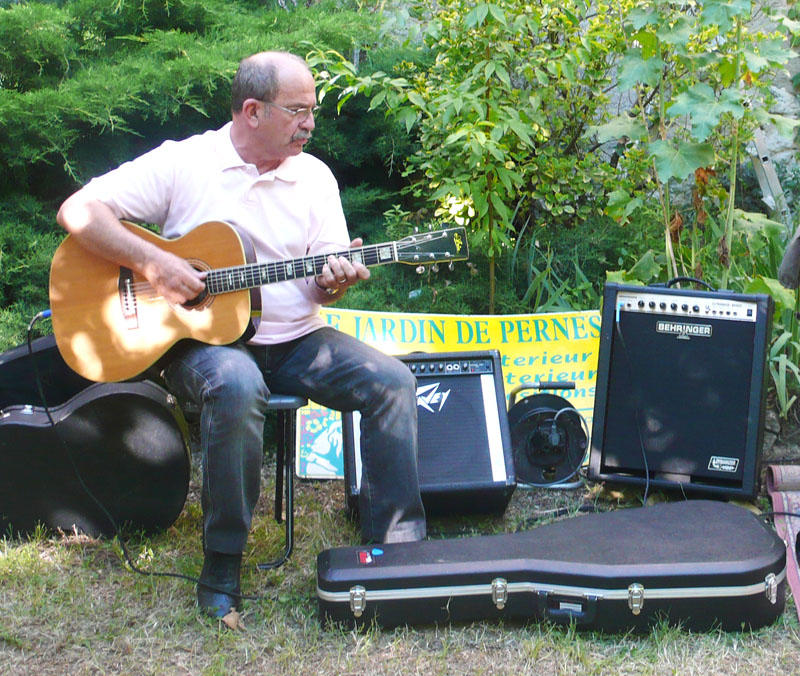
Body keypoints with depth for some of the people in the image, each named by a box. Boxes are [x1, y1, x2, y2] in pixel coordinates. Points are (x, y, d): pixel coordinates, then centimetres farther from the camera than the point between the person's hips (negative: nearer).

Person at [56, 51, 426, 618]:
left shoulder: (314, 175, 9)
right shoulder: (181, 162, -4)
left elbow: (323, 282, 6)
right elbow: (78, 211, -9)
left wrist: (335, 279, -19)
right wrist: (153, 263, -21)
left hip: (294, 340, 5)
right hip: (205, 339, -4)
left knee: (391, 380, -17)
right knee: (236, 387, -38)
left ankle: (397, 545, -5)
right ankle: (222, 564, -21)